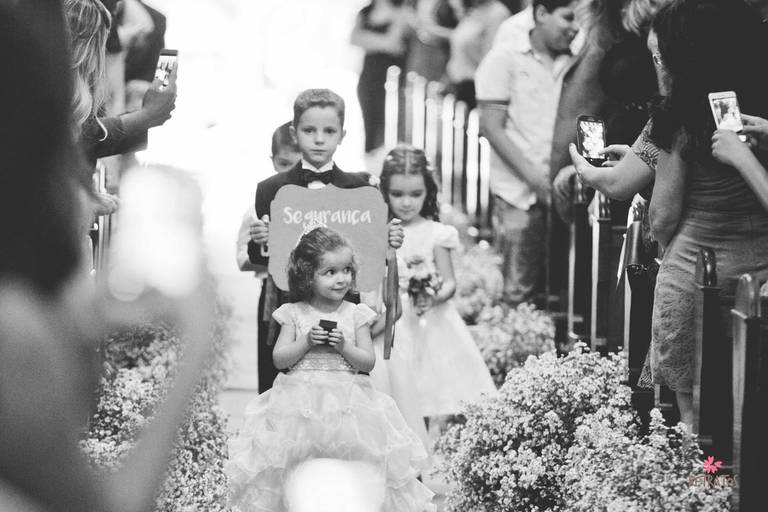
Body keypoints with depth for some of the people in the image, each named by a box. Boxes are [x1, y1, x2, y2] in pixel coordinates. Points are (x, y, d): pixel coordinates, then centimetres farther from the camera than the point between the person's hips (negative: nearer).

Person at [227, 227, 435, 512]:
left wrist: (344, 346, -12)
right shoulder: (294, 314, 4)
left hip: (347, 402, 0)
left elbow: (368, 362, 3)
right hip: (301, 401, 0)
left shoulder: (356, 315, 5)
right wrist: (306, 342, -11)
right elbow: (279, 359, 2)